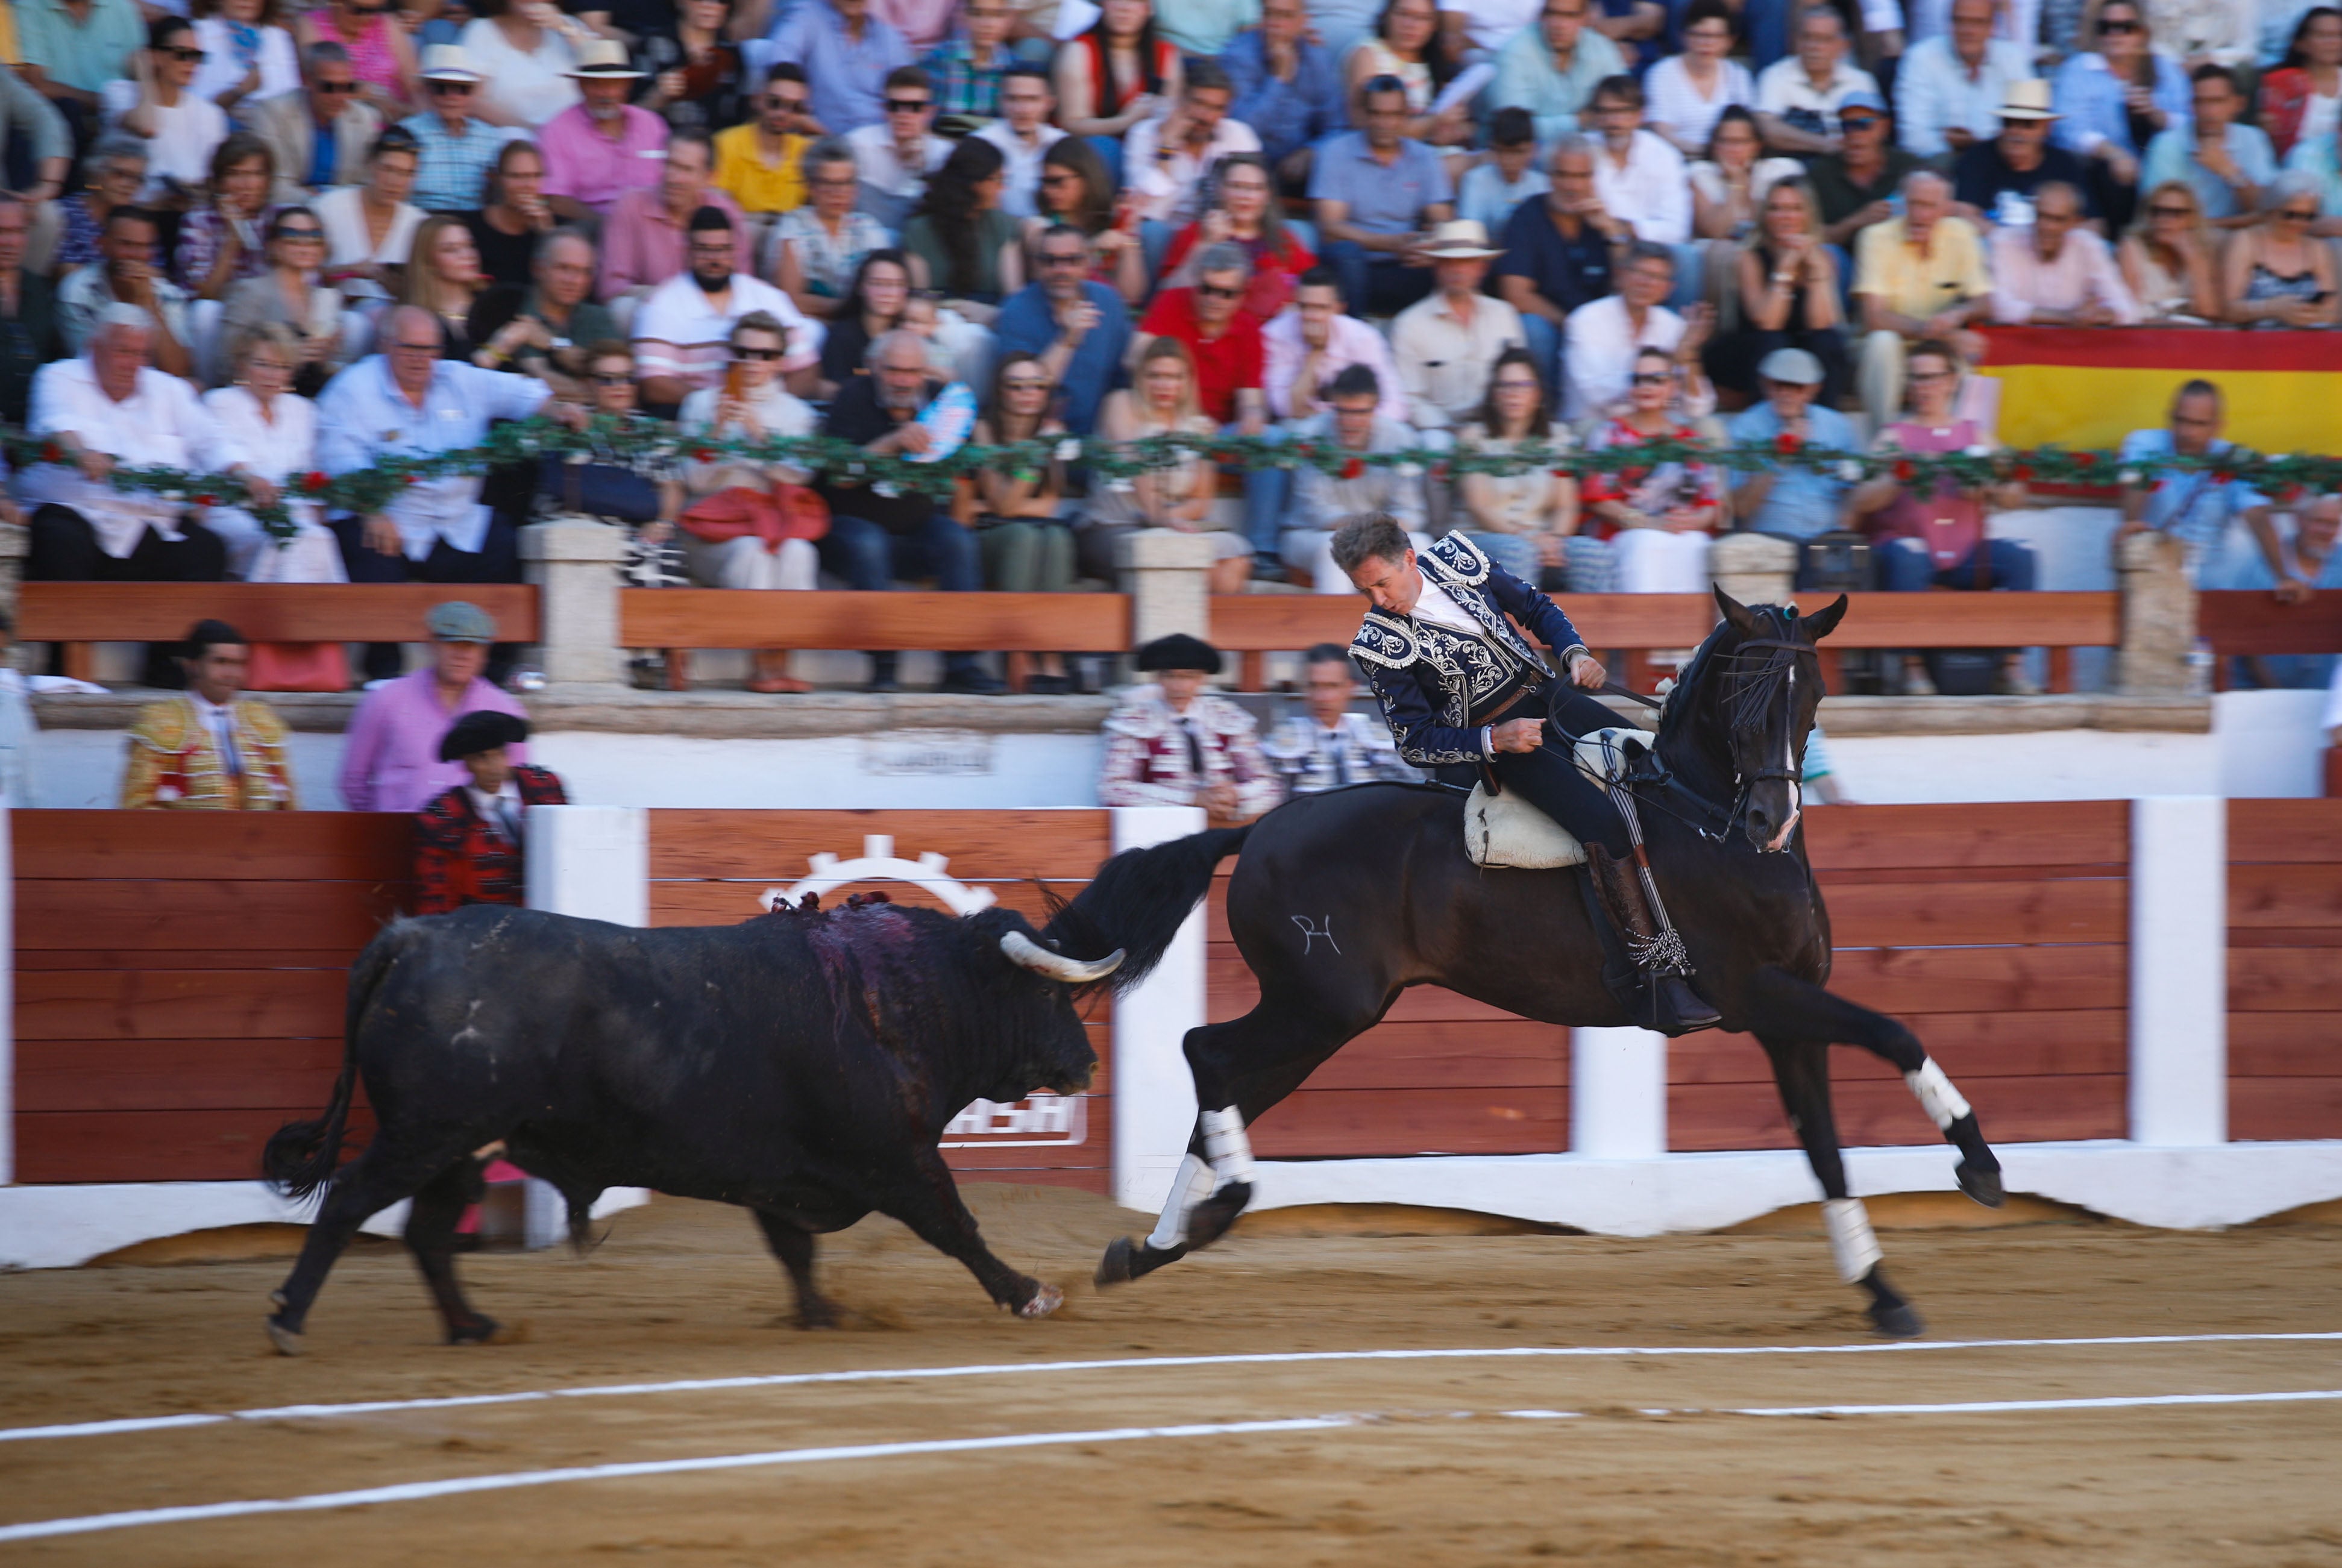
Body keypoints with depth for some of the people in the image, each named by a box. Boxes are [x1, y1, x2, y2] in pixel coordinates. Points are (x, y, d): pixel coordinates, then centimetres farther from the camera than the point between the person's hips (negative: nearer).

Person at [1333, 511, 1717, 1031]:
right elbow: (1416, 742, -9)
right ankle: (1659, 975, -26)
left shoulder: (1457, 560, -1)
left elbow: (1535, 608, 13)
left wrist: (1575, 653, -5)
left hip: (1547, 693, 6)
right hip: (1494, 746, -6)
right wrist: (1495, 740, -21)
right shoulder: (1380, 646, -12)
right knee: (1606, 825, -25)